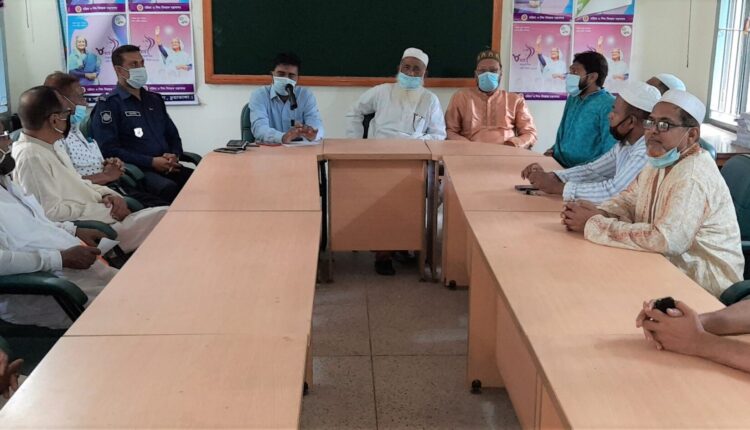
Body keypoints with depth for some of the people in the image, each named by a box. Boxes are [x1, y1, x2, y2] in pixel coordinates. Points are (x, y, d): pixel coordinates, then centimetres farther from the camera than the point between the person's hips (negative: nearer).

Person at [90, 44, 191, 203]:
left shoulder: (154, 100, 24)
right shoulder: (108, 104, 2)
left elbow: (173, 135, 27)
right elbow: (109, 150, -9)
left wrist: (174, 155, 3)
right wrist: (152, 162, -14)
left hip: (167, 168, 6)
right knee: (170, 189, -37)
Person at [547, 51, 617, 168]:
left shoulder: (608, 106, -11)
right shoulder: (572, 98, 15)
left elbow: (610, 155, -16)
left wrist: (579, 171, -21)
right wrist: (554, 149, 8)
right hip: (558, 164, 7)